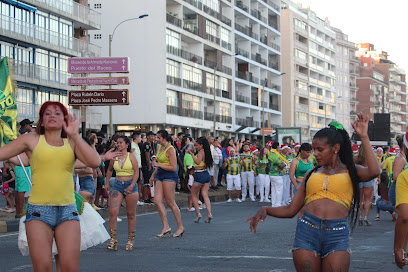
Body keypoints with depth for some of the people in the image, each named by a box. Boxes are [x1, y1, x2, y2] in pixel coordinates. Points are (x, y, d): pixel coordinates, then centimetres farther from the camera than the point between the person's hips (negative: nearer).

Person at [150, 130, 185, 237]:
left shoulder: (170, 149, -13)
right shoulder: (160, 148, 14)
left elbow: (173, 167, -17)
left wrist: (158, 165, -18)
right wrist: (153, 175, 23)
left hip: (169, 176, -8)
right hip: (160, 176, 9)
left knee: (170, 203, -4)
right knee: (157, 201, -2)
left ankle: (180, 227, 7)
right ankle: (166, 227, -1)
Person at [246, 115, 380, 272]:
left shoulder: (350, 171, 14)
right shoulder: (312, 174, 21)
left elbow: (374, 172, -10)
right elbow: (291, 210, 20)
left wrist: (363, 137, -3)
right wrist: (265, 210, 3)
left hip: (337, 235, -3)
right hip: (307, 230, 3)